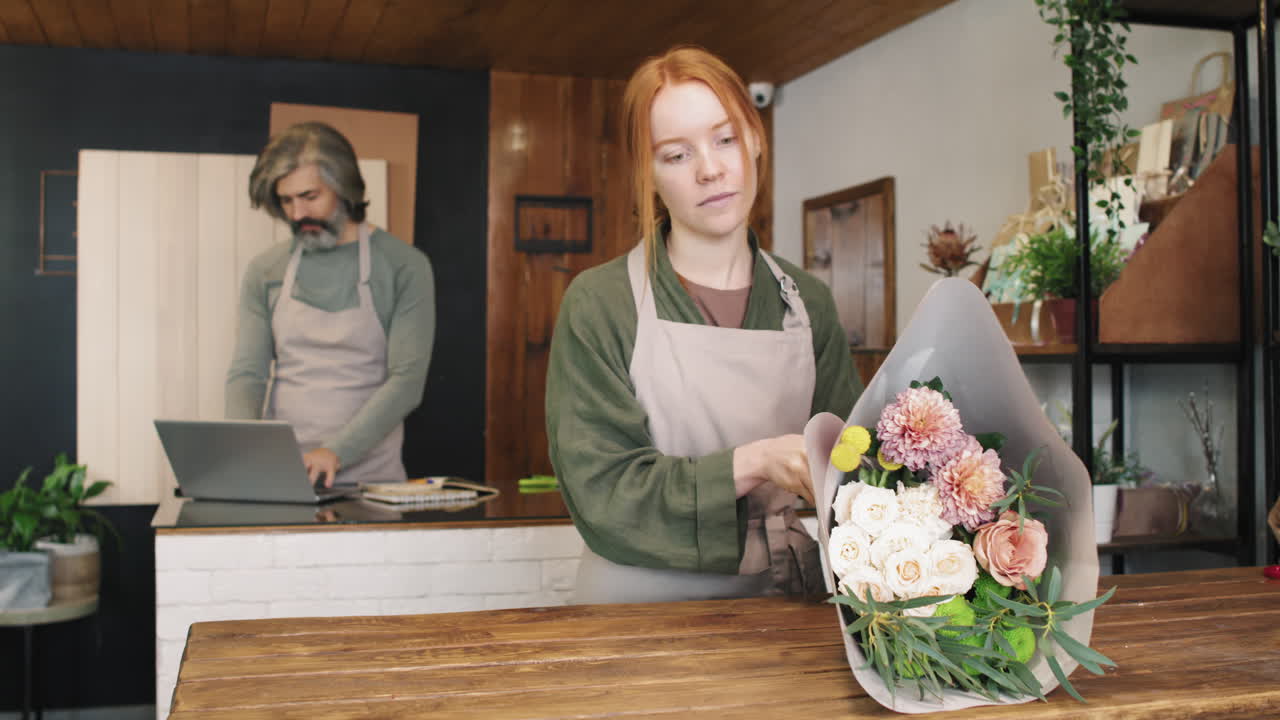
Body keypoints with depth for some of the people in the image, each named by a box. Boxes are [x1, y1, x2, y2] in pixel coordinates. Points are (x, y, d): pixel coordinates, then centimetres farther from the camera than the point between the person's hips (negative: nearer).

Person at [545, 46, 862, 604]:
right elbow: (600, 495, -9)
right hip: (643, 600, -3)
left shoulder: (808, 302, 8)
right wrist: (751, 465, -19)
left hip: (779, 600, 3)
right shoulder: (598, 304, -3)